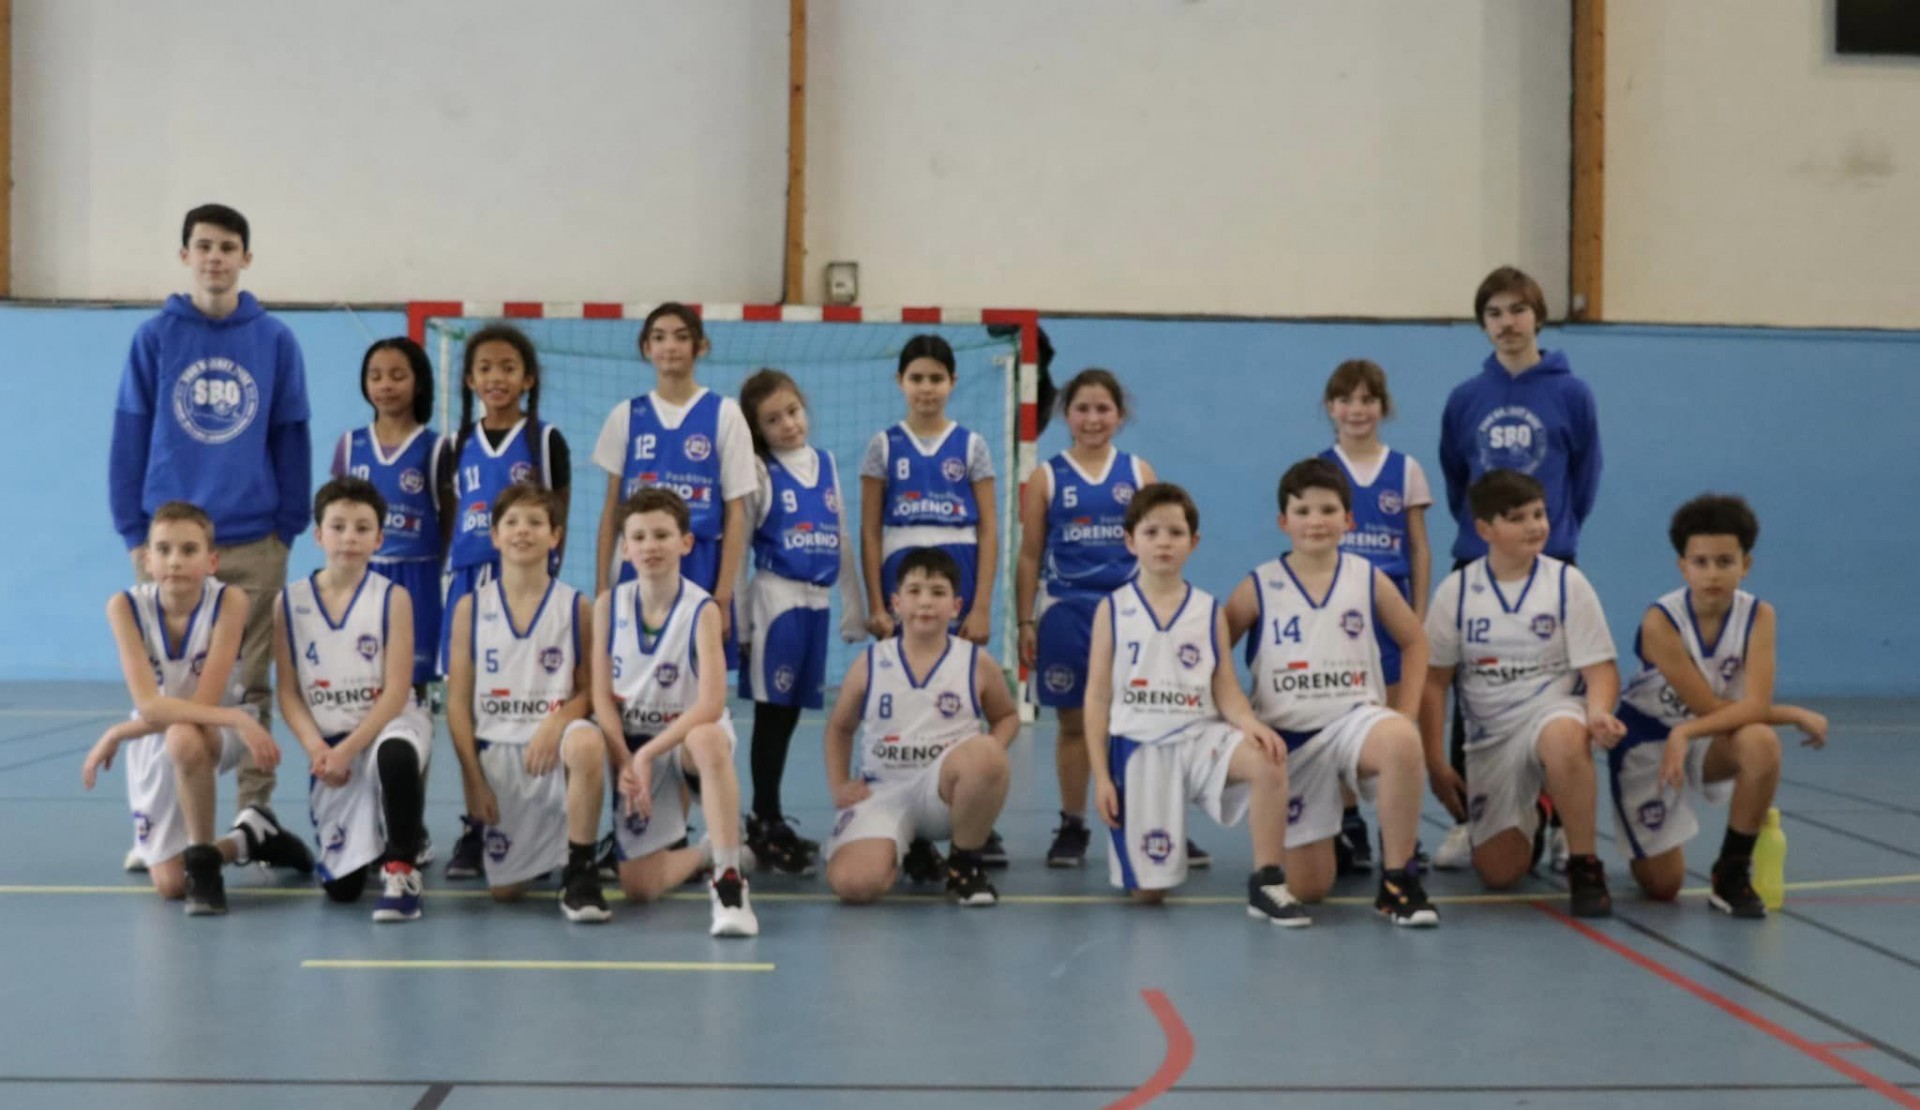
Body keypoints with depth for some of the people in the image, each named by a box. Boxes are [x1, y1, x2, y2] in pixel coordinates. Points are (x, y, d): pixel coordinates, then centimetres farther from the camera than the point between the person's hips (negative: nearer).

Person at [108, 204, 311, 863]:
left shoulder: (275, 342, 3)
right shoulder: (154, 338, 2)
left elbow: (291, 442, 6)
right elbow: (129, 440, 3)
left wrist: (288, 529, 1)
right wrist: (134, 532, -2)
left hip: (254, 543, 0)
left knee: (251, 685, 5)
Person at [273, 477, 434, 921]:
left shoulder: (392, 598, -6)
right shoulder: (290, 602, 0)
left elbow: (396, 690, -11)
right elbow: (288, 692, 1)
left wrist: (348, 749, -19)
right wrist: (316, 748, -15)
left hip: (388, 724, -2)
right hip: (329, 743, 3)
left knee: (395, 754, -43)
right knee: (341, 888, -2)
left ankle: (401, 869, -20)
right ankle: (371, 844, 36)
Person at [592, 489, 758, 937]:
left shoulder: (702, 610, -15)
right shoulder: (608, 605, -5)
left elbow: (710, 705, -24)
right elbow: (602, 697, -5)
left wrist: (648, 754, -26)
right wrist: (625, 764, -16)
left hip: (687, 740, -3)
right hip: (634, 751, 4)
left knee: (709, 738, -43)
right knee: (638, 886, -6)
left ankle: (729, 881, -34)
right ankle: (705, 853, 28)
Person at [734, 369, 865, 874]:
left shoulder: (826, 463, 12)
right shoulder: (758, 470, -2)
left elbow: (842, 538, 15)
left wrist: (854, 608, 13)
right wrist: (738, 619, -7)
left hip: (818, 600, 5)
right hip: (776, 598, -5)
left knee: (789, 714, 9)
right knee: (773, 713, -1)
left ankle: (765, 820, 19)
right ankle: (767, 824, 7)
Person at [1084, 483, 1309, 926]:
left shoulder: (1209, 611, 5)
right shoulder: (1113, 609, 1)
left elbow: (1226, 689, 2)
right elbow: (1098, 696, 2)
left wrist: (1250, 724, -21)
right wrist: (1101, 775, -4)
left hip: (1200, 735, 1)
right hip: (1139, 746, -1)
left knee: (1268, 761, -33)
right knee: (1147, 891, -2)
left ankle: (1267, 883, -18)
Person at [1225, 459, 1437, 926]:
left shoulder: (1369, 580, 2)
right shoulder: (1259, 587, -2)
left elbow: (1415, 643, 13)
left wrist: (1406, 715, 2)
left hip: (1355, 721, 0)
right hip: (1288, 738, 0)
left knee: (1401, 741, -39)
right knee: (1306, 889, -2)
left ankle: (1398, 881, -20)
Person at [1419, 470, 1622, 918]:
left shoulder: (1567, 582, -5)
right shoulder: (1456, 591, -1)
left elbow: (1600, 669, -6)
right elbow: (1434, 680, 3)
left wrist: (1599, 713, -28)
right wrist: (1436, 763, -2)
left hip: (1552, 712, -2)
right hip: (1490, 736, 2)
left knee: (1565, 736, -41)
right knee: (1498, 872, -6)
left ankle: (1584, 866, -24)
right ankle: (1531, 820, 31)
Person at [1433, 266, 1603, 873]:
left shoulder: (1571, 394, -1)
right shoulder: (1465, 399, 4)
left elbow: (1585, 480, 6)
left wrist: (1557, 531, 8)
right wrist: (1476, 527, 12)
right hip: (1475, 565, 2)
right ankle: (1465, 821, 10)